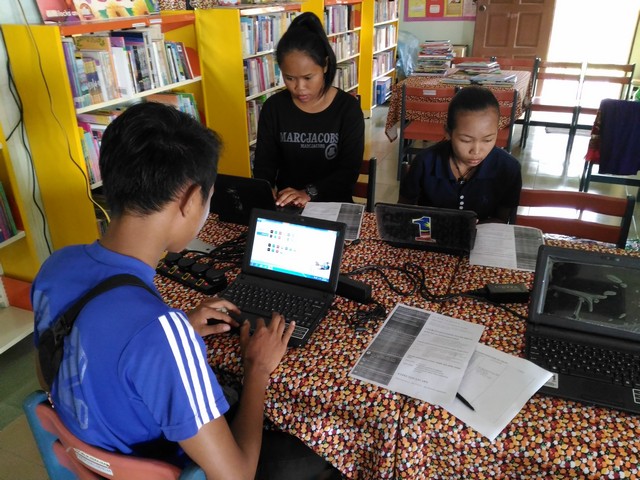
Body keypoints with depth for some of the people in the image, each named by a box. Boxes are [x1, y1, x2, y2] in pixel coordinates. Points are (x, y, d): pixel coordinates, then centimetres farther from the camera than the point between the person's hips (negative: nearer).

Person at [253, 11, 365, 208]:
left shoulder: (348, 107, -7)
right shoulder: (274, 107, -2)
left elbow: (349, 170, -11)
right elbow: (264, 163, 1)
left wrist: (309, 192, -25)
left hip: (333, 204, -1)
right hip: (285, 204, 1)